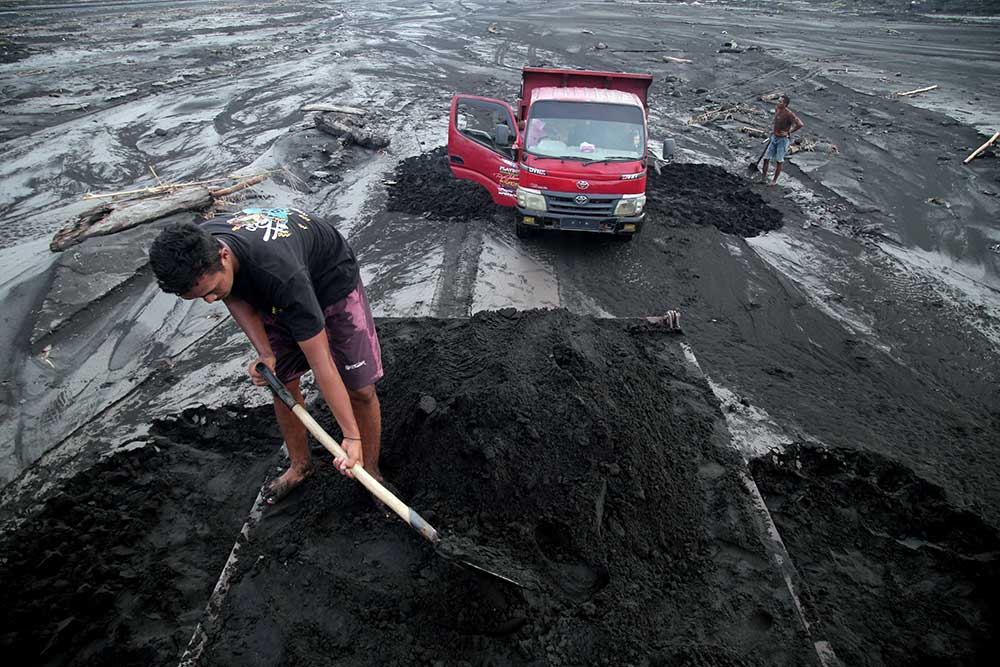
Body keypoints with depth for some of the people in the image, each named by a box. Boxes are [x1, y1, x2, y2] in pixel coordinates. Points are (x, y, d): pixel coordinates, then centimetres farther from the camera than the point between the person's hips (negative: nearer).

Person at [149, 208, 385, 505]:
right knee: (282, 384, 8)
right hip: (273, 298, 6)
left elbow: (321, 364, -39)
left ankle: (370, 470, 15)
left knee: (360, 388, -7)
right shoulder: (193, 250, -26)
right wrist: (266, 353, -18)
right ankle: (300, 464, 31)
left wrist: (351, 436, -33)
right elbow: (237, 298, -3)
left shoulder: (280, 272, -45)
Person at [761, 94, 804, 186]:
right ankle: (764, 178, 15)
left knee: (779, 160, 3)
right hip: (774, 138, 7)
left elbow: (800, 125, -27)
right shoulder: (777, 110, 2)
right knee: (766, 158, 5)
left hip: (783, 139, -7)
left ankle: (775, 180, 14)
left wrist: (788, 132, -19)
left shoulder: (789, 114, -21)